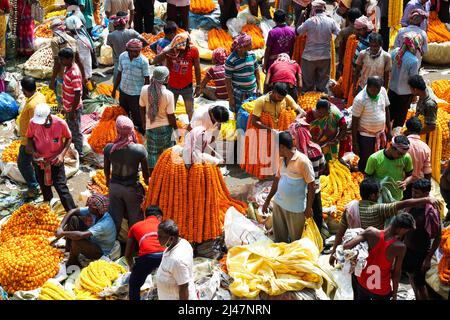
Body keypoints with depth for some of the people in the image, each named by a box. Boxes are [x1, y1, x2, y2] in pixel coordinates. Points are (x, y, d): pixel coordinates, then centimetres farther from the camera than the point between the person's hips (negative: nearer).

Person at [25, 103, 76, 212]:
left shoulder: (60, 123, -24)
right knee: (44, 187, 22)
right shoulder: (33, 123, -18)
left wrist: (62, 154, -18)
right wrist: (33, 151, -19)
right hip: (39, 160, 3)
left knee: (61, 187, -6)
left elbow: (69, 138, -6)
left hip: (55, 161, -3)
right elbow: (29, 138, 0)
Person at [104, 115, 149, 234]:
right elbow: (145, 172, -10)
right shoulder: (140, 149, -22)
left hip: (115, 187, 2)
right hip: (132, 188, -2)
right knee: (135, 220, 17)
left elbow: (106, 168, 1)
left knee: (115, 219, 19)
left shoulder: (109, 148, -16)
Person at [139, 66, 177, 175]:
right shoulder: (168, 94, -21)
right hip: (166, 127, -2)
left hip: (151, 127, 3)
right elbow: (171, 116, -15)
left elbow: (142, 109, 1)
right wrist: (176, 129, 1)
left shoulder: (145, 90, -11)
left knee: (152, 154, 15)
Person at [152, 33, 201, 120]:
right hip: (172, 86, 1)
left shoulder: (193, 50, -17)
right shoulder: (170, 49, -15)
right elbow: (155, 61, -19)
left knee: (190, 112, 11)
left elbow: (197, 69, -8)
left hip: (187, 87, -1)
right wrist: (165, 53, -38)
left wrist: (198, 87, -4)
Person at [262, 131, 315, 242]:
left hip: (296, 208, -6)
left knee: (296, 240, 9)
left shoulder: (303, 161, -20)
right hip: (278, 204, 6)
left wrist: (309, 208, -11)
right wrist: (267, 200, 15)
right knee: (279, 238, 17)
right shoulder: (281, 159, 2)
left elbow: (311, 186, -14)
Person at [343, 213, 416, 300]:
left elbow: (346, 246, -24)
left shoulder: (371, 232, -20)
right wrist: (394, 294, 0)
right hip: (381, 291, -3)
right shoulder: (400, 247, -25)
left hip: (362, 284, 3)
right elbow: (396, 273, -13)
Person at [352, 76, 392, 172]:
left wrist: (389, 129, 10)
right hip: (365, 136, -5)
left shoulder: (383, 91, -9)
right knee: (365, 164, 6)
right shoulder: (360, 99, -24)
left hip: (381, 133, 5)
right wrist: (354, 143, -13)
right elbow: (354, 122, -17)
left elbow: (386, 109, 7)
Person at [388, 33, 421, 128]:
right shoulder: (414, 61, -28)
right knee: (401, 115, 18)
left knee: (390, 112, 24)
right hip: (405, 92, -5)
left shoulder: (395, 52, -13)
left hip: (392, 88, 5)